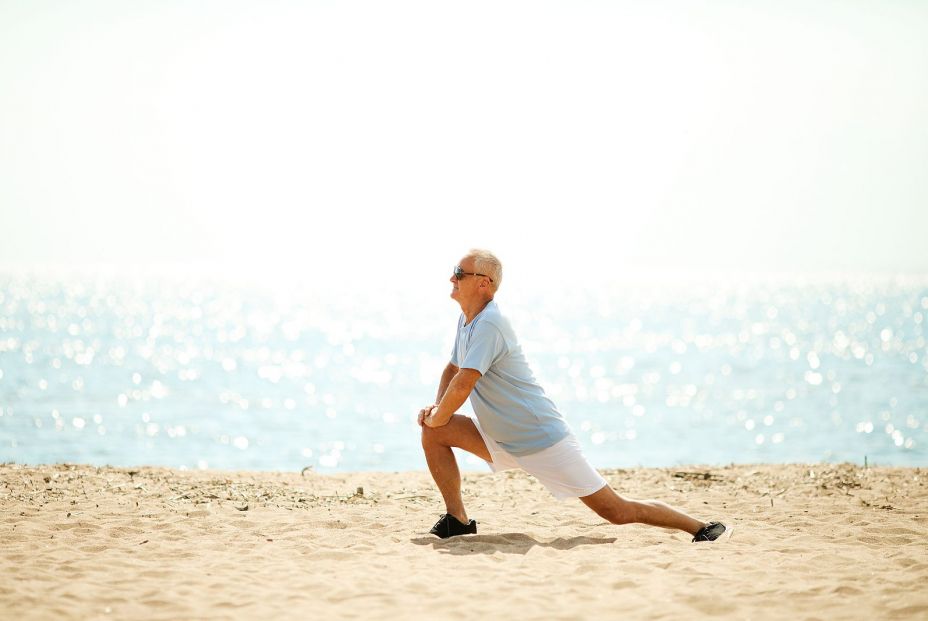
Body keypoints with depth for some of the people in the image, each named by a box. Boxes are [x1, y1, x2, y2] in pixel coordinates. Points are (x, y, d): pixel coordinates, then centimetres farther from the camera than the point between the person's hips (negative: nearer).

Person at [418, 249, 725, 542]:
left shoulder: (489, 325, -23)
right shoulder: (467, 320, 8)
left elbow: (463, 385, -29)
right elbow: (453, 368, 23)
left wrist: (437, 417, -11)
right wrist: (435, 407, 6)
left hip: (543, 440, -9)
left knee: (617, 511, -8)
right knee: (434, 434, 0)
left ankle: (701, 527, 1)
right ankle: (457, 520, 6)